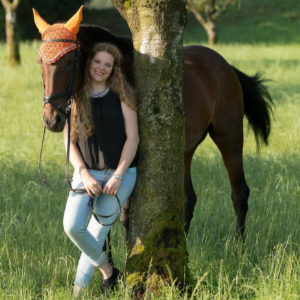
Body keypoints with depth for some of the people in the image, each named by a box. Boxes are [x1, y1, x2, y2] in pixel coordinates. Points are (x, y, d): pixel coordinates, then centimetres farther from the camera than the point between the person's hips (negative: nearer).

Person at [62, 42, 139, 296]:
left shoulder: (121, 96, 1)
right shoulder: (75, 98, 5)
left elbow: (132, 138, -2)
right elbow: (69, 141, 4)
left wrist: (118, 176, -11)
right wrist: (84, 174, -10)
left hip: (121, 173, -1)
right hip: (87, 173, 1)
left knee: (98, 230, -10)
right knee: (72, 226, -17)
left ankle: (80, 289, 4)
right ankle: (107, 271, 6)